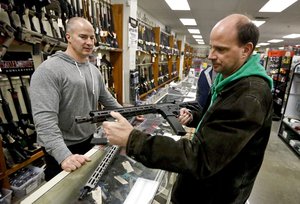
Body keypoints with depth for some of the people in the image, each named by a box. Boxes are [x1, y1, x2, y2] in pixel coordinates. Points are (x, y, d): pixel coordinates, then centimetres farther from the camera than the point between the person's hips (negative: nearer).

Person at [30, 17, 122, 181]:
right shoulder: (48, 70, -20)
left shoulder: (94, 70, 5)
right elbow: (44, 118, -29)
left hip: (90, 141, 7)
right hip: (63, 149, -6)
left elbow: (106, 99, 14)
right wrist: (64, 155, -36)